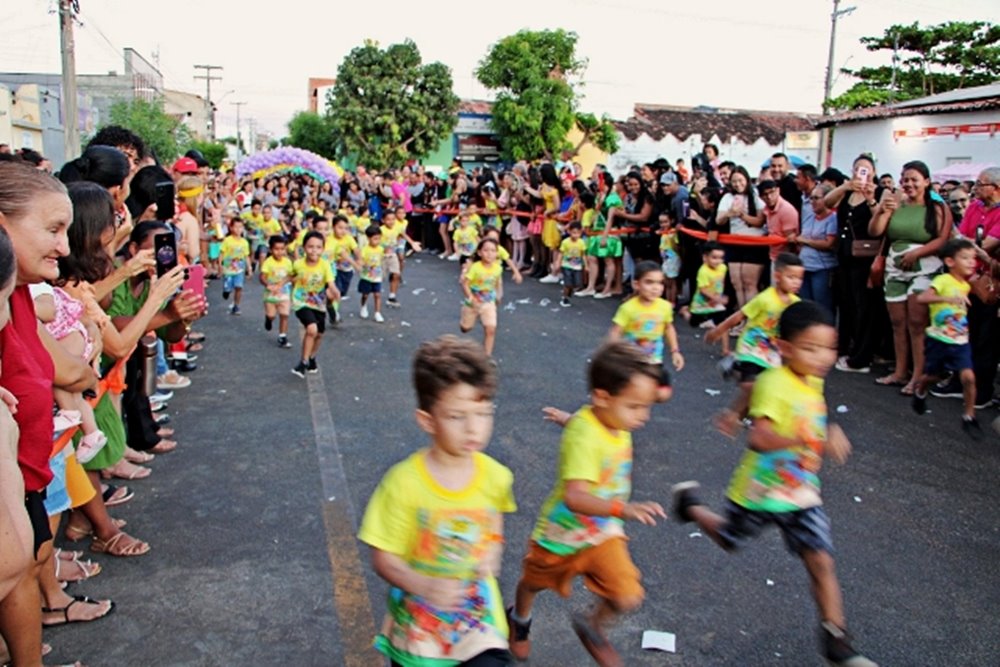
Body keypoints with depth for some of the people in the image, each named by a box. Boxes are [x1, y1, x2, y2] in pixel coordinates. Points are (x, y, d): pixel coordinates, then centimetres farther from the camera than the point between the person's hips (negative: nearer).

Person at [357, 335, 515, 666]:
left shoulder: (495, 476, -14)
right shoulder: (404, 483, -24)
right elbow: (384, 558, -16)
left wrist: (492, 554, -11)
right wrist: (425, 586, -31)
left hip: (477, 608, 1)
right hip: (418, 615, -1)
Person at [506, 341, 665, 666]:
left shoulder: (612, 417, -14)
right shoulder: (584, 437, -37)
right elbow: (574, 497, -48)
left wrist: (567, 419, 28)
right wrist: (623, 509, -58)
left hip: (603, 533, 5)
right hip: (562, 533, -5)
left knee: (628, 597, -8)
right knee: (534, 584, 23)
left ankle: (592, 627, 25)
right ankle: (519, 619, 58)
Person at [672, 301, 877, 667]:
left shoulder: (814, 382, -2)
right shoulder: (774, 383, -28)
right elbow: (758, 439, -43)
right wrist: (810, 440, -55)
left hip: (802, 493, 6)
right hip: (760, 490, -5)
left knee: (821, 560, -1)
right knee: (727, 539, 19)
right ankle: (689, 502, 46)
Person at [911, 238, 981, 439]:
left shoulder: (966, 285, 6)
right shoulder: (943, 280, -16)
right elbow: (922, 297, -34)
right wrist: (948, 298, -46)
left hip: (960, 342, 4)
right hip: (938, 340, -4)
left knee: (968, 376, -13)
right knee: (933, 375, 14)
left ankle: (969, 418, 1)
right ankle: (919, 391, 49)